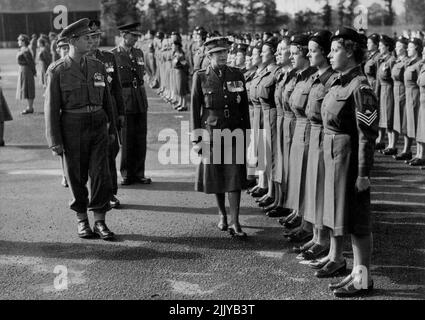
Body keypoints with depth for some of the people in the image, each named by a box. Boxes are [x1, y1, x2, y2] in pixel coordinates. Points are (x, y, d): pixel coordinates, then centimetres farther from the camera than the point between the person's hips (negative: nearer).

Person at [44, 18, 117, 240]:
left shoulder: (98, 66, 6)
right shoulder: (57, 70, -6)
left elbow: (106, 99, 15)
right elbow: (51, 107, -6)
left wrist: (112, 128, 17)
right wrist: (55, 141, -9)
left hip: (98, 126, 3)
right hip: (72, 128, -3)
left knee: (101, 173, -4)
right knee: (77, 177, 7)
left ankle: (100, 222, 5)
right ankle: (82, 221, 22)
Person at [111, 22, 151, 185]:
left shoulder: (139, 53, 13)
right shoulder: (112, 55, -5)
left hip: (140, 100, 5)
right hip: (123, 101, -5)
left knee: (141, 139, 6)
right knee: (126, 140, 0)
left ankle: (139, 173, 14)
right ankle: (126, 174, 11)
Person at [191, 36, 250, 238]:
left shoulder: (237, 75, 5)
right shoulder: (200, 77, -1)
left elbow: (244, 107, 9)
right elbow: (194, 108, 1)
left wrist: (246, 133, 8)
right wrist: (197, 137, -3)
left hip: (234, 132, 1)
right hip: (211, 132, -1)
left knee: (234, 177, -5)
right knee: (215, 176, 8)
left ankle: (235, 222, -3)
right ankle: (222, 215, 27)